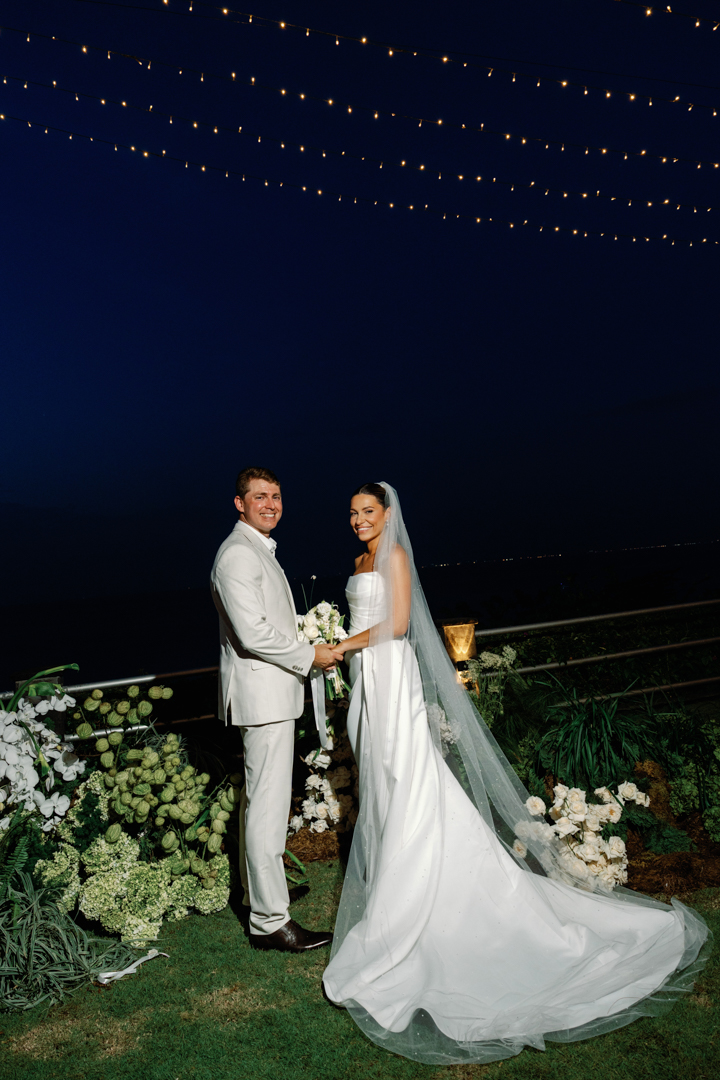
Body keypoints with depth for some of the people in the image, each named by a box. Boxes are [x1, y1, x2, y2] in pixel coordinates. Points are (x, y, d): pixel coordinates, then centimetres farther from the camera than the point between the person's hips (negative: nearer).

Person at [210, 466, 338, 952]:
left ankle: (260, 886, 36)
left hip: (272, 692, 11)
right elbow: (252, 632, -24)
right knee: (269, 803, -5)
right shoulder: (237, 554, -17)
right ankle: (270, 920, 4)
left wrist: (312, 636, 12)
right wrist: (309, 655, -15)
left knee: (261, 797, 21)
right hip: (263, 693, -11)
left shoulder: (261, 551, 17)